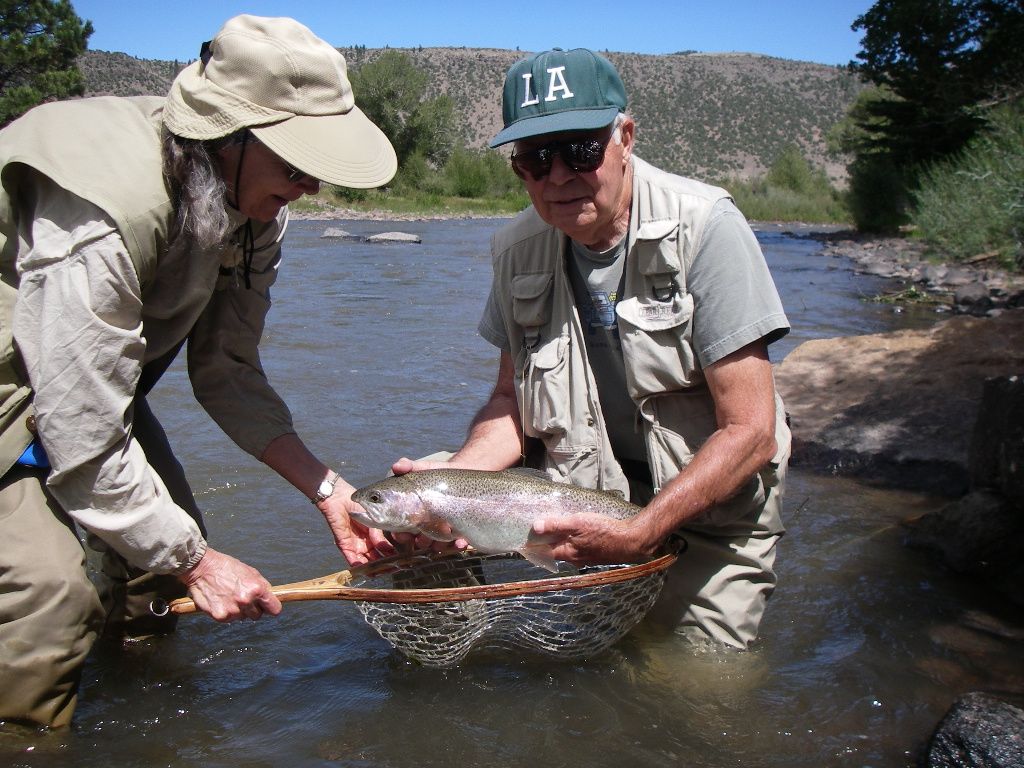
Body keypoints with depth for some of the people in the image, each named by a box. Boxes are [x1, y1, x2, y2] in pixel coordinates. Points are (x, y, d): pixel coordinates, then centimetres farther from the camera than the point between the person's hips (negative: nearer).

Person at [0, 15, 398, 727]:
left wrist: (326, 488, -16)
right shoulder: (103, 218, -39)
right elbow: (84, 443, -32)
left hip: (95, 366, 8)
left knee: (168, 550, 3)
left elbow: (227, 370, -5)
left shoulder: (254, 201, -12)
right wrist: (197, 561, -21)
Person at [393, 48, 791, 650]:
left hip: (707, 505, -2)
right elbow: (515, 400, 4)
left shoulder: (704, 227, -19)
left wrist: (639, 534, -28)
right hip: (578, 488, 3)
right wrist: (455, 473, -17)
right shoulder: (520, 250, -5)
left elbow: (750, 434, -20)